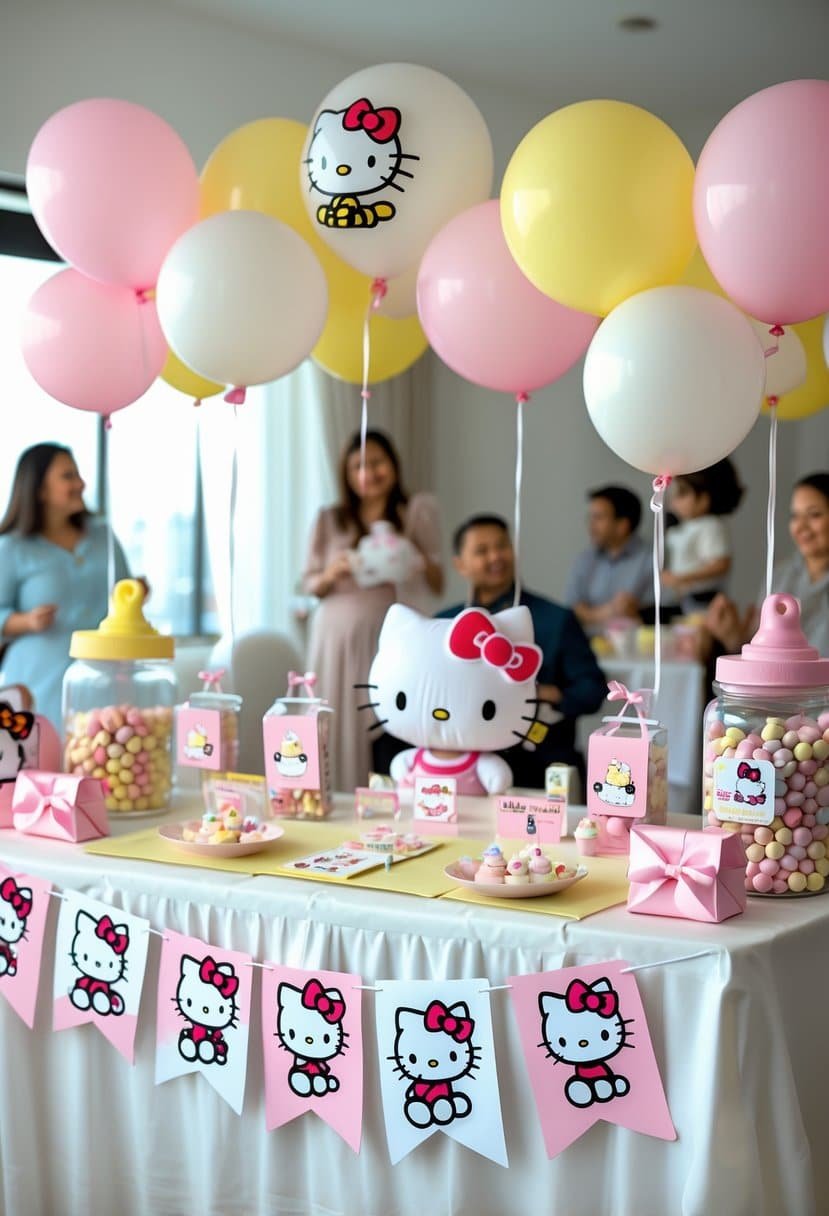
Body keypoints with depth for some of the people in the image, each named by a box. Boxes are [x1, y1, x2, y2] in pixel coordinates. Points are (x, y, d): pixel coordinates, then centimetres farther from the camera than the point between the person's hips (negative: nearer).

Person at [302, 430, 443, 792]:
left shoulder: (416, 512, 7)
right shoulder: (329, 520, 11)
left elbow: (437, 587, 7)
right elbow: (309, 585, 11)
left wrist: (419, 559, -12)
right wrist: (331, 574, -9)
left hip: (388, 638, -2)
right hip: (336, 639, 2)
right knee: (335, 731, -2)